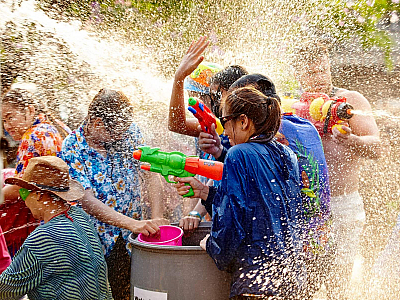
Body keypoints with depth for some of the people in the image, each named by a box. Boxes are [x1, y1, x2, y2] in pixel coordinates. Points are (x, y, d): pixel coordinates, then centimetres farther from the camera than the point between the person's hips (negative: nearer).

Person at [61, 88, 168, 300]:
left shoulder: (129, 132, -6)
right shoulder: (72, 149, -17)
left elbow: (151, 173, -5)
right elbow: (88, 202, -22)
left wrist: (156, 219, -15)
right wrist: (134, 224, -30)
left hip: (129, 236, 3)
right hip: (97, 240, -3)